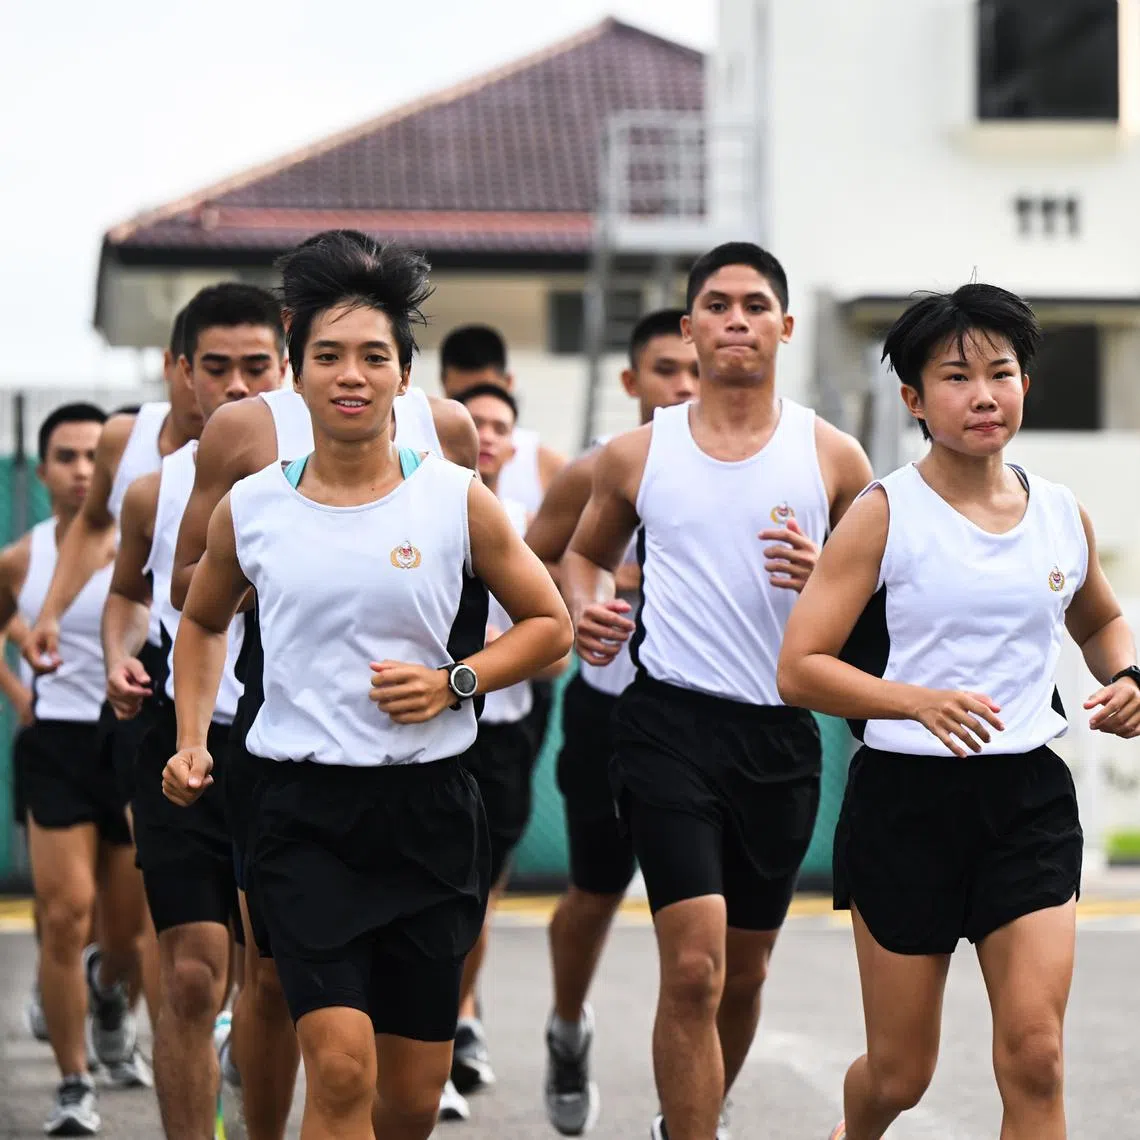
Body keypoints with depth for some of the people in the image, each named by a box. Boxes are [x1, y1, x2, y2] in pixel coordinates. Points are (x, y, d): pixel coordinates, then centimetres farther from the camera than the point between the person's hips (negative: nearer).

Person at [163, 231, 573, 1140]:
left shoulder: (458, 501, -1)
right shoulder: (250, 510, 2)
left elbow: (550, 625, 8)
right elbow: (203, 622, 21)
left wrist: (455, 683, -8)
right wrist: (191, 742, 9)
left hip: (429, 806, 1)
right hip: (304, 809, -1)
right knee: (341, 1067, -17)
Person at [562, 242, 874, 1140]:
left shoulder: (832, 457, 3)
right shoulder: (638, 454, 4)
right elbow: (586, 551, 21)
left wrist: (825, 579, -14)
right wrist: (587, 610, -1)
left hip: (782, 734, 2)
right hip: (670, 721, -2)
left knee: (746, 973, 15)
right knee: (694, 967, -16)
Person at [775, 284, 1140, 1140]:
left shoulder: (1063, 515, 6)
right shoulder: (885, 516, -7)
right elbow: (800, 669, -12)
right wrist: (921, 701, -27)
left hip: (1028, 797, 3)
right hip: (907, 800, -2)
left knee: (1035, 1056, -12)